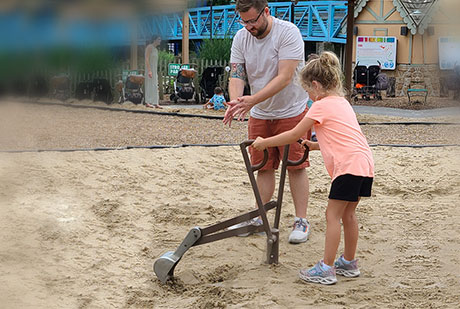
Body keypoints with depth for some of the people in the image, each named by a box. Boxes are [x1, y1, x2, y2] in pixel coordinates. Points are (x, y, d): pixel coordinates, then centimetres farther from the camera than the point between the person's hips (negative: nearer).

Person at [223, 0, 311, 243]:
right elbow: (236, 75, -8)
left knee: (295, 166, -2)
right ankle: (261, 218, 18)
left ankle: (301, 221, 5)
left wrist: (252, 100, -37)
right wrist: (235, 101, -30)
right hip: (259, 114, 5)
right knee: (263, 167, 9)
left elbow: (284, 78, -27)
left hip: (291, 111, -5)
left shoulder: (288, 33, -21)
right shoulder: (241, 37, -3)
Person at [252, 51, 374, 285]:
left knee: (333, 214, -4)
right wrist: (314, 146, 29)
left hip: (349, 165, -9)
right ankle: (349, 263, 26)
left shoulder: (322, 106, -5)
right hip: (365, 163, 9)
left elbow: (294, 135, -3)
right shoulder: (341, 102, 22)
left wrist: (264, 143, 6)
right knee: (348, 214, 17)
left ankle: (326, 269, -3)